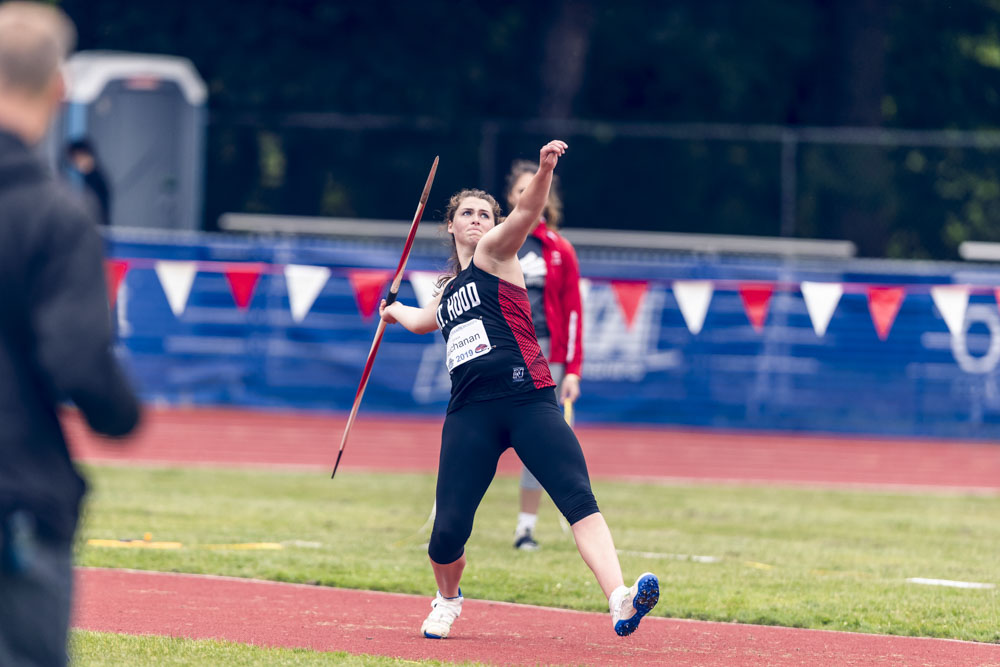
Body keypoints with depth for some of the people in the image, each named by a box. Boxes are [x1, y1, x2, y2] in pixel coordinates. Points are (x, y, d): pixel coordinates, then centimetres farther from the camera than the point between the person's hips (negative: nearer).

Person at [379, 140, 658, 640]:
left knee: (577, 495, -23)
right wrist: (396, 311, 71)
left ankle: (620, 600, -41)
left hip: (526, 399, -4)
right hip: (469, 411, 4)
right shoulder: (447, 289, 26)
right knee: (449, 529, -4)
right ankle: (448, 600, 29)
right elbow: (426, 321, 51)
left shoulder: (494, 253, 10)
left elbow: (525, 213, -12)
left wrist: (544, 171, -31)